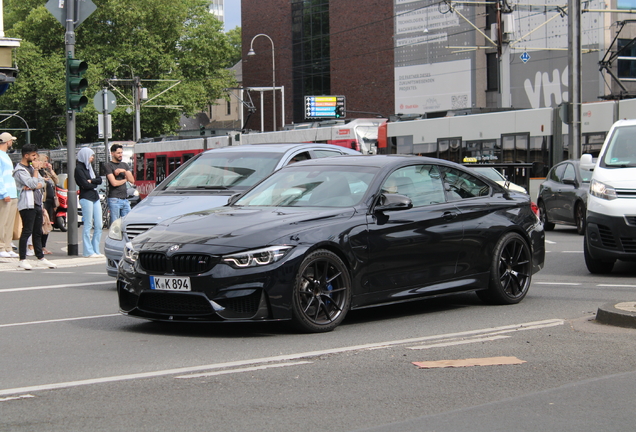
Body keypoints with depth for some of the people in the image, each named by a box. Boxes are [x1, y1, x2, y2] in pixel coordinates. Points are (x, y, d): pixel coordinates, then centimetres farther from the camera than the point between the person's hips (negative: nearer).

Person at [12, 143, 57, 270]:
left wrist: (33, 187, -10)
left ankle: (40, 257, 18)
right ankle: (22, 260, -6)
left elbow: (43, 183, 10)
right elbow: (33, 183, -20)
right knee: (27, 231, -9)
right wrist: (36, 170, -7)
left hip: (37, 203, 8)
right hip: (27, 204, -8)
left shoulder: (31, 167, 19)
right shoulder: (20, 170, -10)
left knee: (38, 232, 12)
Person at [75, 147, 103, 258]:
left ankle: (96, 250, 10)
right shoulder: (79, 169, -5)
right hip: (86, 198, -8)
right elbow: (85, 184, -14)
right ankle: (88, 252, -2)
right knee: (88, 226, -5)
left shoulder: (89, 167, 20)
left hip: (95, 198, 8)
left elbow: (99, 180, 10)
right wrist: (94, 184, 3)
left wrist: (91, 181, -8)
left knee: (98, 226, 5)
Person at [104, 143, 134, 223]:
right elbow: (114, 183, -12)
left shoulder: (124, 165, 18)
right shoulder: (108, 165, -3)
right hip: (114, 199, -6)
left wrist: (124, 171, -6)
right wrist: (125, 179, 3)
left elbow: (132, 181, 8)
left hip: (125, 199, 6)